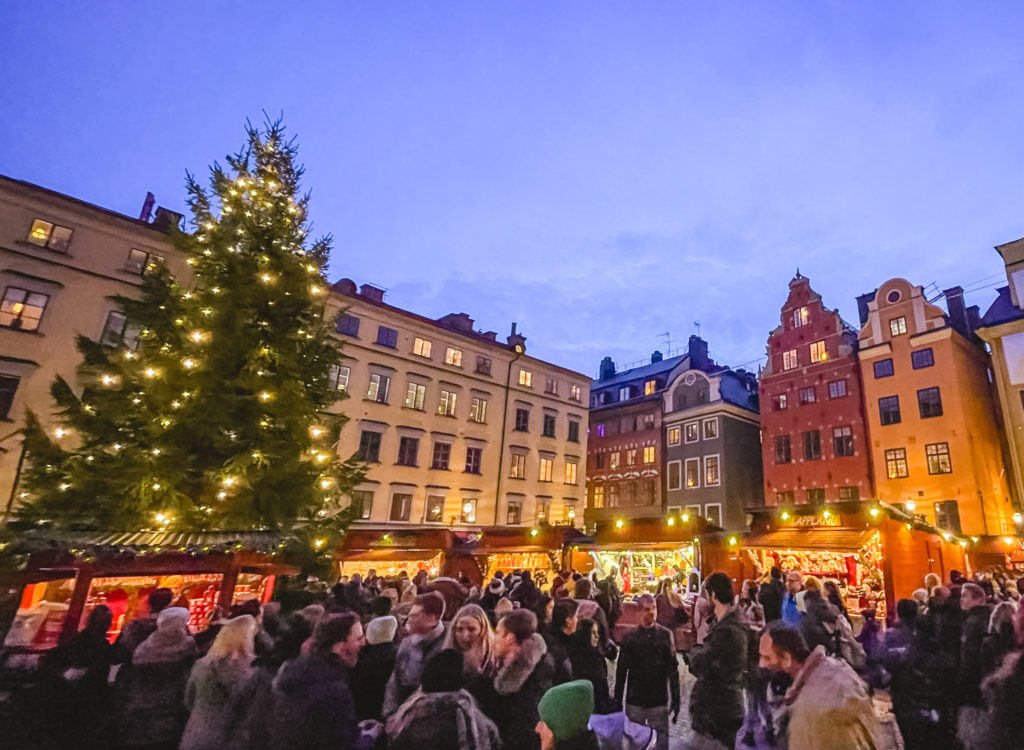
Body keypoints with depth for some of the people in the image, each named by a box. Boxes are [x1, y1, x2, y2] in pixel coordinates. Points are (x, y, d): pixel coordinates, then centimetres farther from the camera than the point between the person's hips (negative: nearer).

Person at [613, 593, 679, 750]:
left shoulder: (665, 634, -2)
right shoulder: (630, 637, -2)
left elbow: (673, 669, 1)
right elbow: (621, 670, 3)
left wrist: (676, 700, 0)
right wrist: (617, 700, 4)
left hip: (659, 701, -1)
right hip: (634, 700, 1)